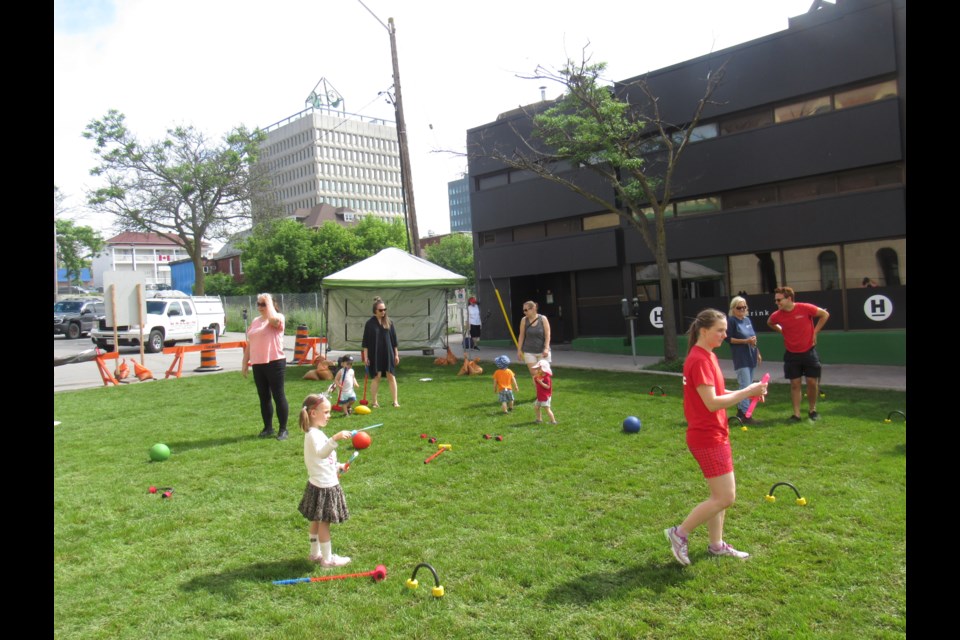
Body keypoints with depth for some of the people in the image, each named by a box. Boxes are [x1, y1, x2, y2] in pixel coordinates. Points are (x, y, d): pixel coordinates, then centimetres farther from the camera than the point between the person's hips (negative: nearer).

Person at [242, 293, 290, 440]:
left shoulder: (278, 318, -5)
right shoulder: (255, 321, 16)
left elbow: (273, 319, -32)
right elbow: (249, 344, 19)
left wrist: (269, 301, -15)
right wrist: (244, 363, 16)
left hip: (274, 363, -7)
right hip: (257, 364, 7)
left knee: (278, 396, -2)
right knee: (264, 397, 12)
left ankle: (283, 429, 6)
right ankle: (268, 427, 23)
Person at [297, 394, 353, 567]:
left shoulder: (315, 433, 11)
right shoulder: (313, 434, -21)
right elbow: (321, 453, -42)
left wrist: (336, 466, 23)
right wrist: (335, 439, -55)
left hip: (321, 483, 10)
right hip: (323, 486, -10)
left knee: (316, 520, 19)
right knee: (324, 522, 0)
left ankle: (315, 553, 31)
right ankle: (327, 558, 10)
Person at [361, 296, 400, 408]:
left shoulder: (389, 322, 4)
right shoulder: (370, 323, -3)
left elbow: (394, 339, 8)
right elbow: (365, 342, -2)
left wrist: (396, 354, 7)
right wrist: (365, 357, -6)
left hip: (388, 353, 2)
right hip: (375, 354, -2)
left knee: (391, 376, 1)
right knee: (376, 377, 2)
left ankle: (395, 401, 6)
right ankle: (375, 402, 12)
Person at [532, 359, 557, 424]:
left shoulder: (547, 377, -18)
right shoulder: (539, 377, 9)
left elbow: (548, 386, -26)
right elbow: (535, 385, 15)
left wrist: (540, 382, -29)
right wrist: (534, 379, 1)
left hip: (546, 396, -10)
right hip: (540, 396, 10)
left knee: (547, 408, -11)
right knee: (537, 407, 17)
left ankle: (553, 421, -5)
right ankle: (539, 419, 31)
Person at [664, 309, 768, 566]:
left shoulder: (708, 356, 10)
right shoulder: (699, 360, -21)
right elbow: (712, 403, -24)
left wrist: (745, 392, 2)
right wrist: (747, 392, -18)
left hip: (715, 434, 10)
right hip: (707, 438, -10)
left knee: (721, 494, 17)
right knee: (725, 497, -5)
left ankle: (716, 544, 28)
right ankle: (680, 533, 6)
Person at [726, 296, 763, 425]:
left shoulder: (747, 319, 13)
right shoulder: (731, 320, -8)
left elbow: (753, 337, 20)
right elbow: (728, 338, -13)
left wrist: (758, 353, 16)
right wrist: (745, 341, -19)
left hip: (751, 356, 8)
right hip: (741, 358, -8)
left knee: (747, 386, 13)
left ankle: (740, 410, 24)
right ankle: (746, 415, -7)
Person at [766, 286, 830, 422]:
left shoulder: (805, 308, -17)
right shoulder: (777, 315, -10)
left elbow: (825, 314, -2)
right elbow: (770, 323, 14)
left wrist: (815, 332, -4)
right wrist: (782, 331, 2)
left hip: (809, 351, -1)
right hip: (791, 354, 1)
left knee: (812, 382, 4)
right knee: (794, 384, 3)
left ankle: (812, 411, 24)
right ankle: (796, 414, 10)